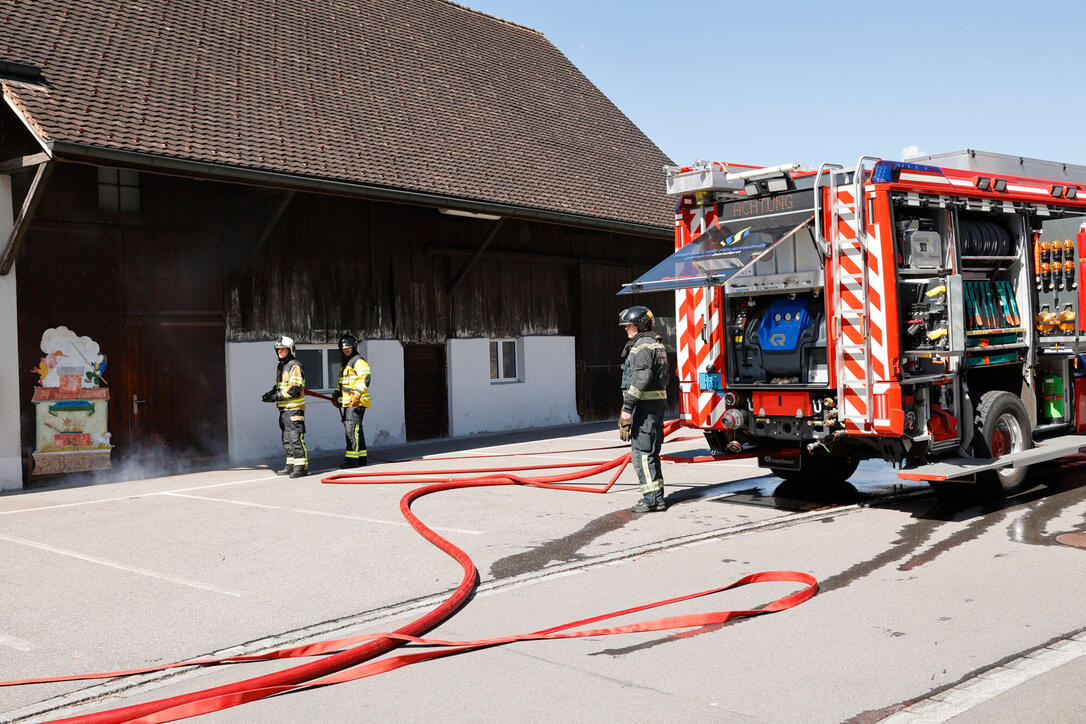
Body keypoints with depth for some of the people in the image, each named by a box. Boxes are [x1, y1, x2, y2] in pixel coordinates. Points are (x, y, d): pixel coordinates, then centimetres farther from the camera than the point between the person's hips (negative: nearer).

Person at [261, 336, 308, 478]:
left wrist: (278, 396, -18)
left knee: (296, 437, -11)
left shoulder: (295, 366, -11)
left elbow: (295, 388, -18)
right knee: (287, 439, 13)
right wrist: (271, 393, 8)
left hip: (294, 408, -10)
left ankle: (302, 466, -9)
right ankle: (291, 465, 19)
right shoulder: (280, 367, 19)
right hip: (284, 408, 10)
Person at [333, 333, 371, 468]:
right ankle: (362, 457, 18)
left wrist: (357, 394, -29)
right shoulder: (344, 363, 22)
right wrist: (336, 394, 22)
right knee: (353, 429, 12)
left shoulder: (359, 362, -9)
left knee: (352, 428, -14)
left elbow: (365, 379, -20)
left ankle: (352, 458, -14)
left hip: (357, 402, -10)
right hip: (347, 402, 10)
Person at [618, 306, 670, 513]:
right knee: (650, 452, 13)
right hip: (658, 402, 10)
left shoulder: (643, 345, -13)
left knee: (642, 452, -8)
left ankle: (652, 499, -9)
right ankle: (657, 499, 16)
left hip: (645, 404, -10)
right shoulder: (657, 344, 20)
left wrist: (628, 407, -24)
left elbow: (641, 379, -22)